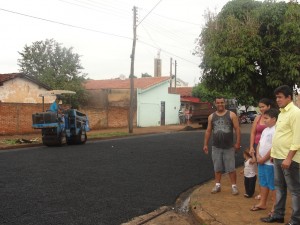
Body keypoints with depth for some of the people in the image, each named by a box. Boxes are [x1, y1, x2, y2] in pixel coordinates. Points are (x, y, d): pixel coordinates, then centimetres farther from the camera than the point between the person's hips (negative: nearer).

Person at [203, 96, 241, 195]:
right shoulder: (211, 116, 5)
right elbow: (208, 131, 9)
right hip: (216, 147, 3)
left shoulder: (231, 115, -3)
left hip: (229, 147, -3)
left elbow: (237, 129, -3)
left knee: (231, 168, 2)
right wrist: (205, 144, 6)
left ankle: (234, 186, 12)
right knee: (217, 168, 11)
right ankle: (217, 185, 21)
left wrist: (238, 143, -8)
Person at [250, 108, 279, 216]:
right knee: (263, 183, 18)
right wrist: (258, 156, -1)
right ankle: (262, 203, 30)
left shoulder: (275, 131, -18)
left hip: (270, 163, -9)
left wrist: (264, 159, -16)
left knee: (272, 185, 1)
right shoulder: (265, 130, 12)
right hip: (262, 162, 9)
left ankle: (275, 207, 11)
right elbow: (260, 143, 14)